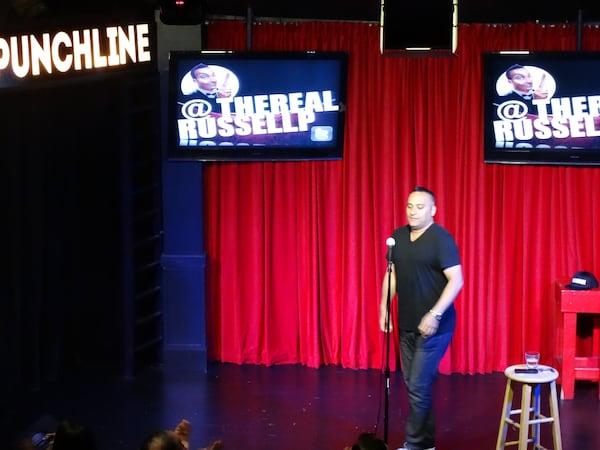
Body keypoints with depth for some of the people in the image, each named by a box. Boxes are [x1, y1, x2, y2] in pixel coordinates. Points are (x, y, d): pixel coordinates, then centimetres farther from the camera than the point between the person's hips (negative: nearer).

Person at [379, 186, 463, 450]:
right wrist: (384, 308, 11)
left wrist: (435, 315, -26)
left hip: (433, 326, -7)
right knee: (413, 385, 11)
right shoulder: (398, 236, 7)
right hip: (406, 325, 7)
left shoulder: (441, 239, -13)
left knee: (418, 386, -7)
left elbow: (456, 280, -18)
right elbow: (391, 274, 18)